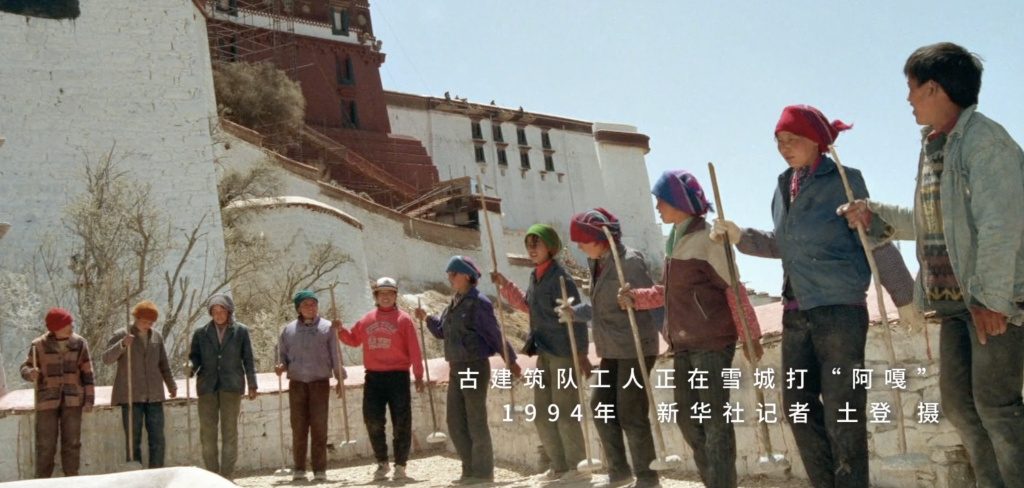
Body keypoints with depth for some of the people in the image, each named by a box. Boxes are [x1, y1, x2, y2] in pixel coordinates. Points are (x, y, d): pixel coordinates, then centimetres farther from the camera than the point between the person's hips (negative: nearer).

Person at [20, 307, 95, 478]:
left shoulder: (79, 343, 2)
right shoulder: (39, 345, -5)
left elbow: (87, 374, 5)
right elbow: (25, 368, 1)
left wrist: (89, 400, 1)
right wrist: (31, 373, -23)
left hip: (72, 400, 2)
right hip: (47, 400, -2)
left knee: (72, 443, 5)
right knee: (45, 445, -1)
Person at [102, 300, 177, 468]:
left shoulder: (157, 336, 11)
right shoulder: (121, 335, 0)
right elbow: (106, 358, -11)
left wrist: (171, 385, 20)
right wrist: (122, 344, -26)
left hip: (154, 396, 3)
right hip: (131, 396, -3)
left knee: (157, 439, 3)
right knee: (133, 440, 0)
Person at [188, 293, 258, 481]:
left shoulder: (241, 331, 6)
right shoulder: (201, 333, 9)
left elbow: (248, 359, 6)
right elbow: (195, 356, 8)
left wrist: (252, 384, 3)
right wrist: (191, 366, -15)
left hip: (231, 386, -1)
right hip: (207, 386, 2)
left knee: (230, 432, 0)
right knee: (207, 432, 1)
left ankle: (227, 476, 4)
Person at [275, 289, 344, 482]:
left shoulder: (327, 328, 4)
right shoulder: (289, 329, 9)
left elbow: (335, 355, 3)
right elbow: (283, 354, 14)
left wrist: (340, 379, -1)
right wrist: (281, 366, -7)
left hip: (320, 382, -2)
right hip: (296, 383, 2)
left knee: (319, 426, -2)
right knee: (298, 427, 3)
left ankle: (320, 469, 3)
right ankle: (299, 468, 11)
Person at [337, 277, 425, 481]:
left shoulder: (403, 319, -2)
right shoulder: (366, 319, 10)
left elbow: (414, 350, -5)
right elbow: (354, 340, 21)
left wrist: (418, 375, -10)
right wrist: (341, 331, 2)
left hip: (398, 376, -3)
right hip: (373, 377, 3)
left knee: (401, 422, 0)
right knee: (372, 420, 2)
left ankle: (400, 465, 12)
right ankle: (382, 463, 18)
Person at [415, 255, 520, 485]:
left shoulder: (478, 303, -12)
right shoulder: (453, 304, 13)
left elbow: (495, 334, -12)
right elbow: (442, 331, 22)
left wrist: (510, 360, -11)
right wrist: (427, 318, 7)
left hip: (475, 367, -9)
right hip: (456, 369, 9)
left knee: (476, 421, -2)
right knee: (455, 421, 10)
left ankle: (483, 471, 8)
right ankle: (470, 469, 20)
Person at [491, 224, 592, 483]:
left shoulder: (560, 277, -16)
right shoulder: (535, 276, 10)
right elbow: (528, 305, 26)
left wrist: (581, 352, -20)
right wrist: (504, 284, 20)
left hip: (564, 352, -9)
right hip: (545, 352, 9)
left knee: (564, 413, -3)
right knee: (542, 412, 13)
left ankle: (577, 467, 10)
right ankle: (559, 466, 23)